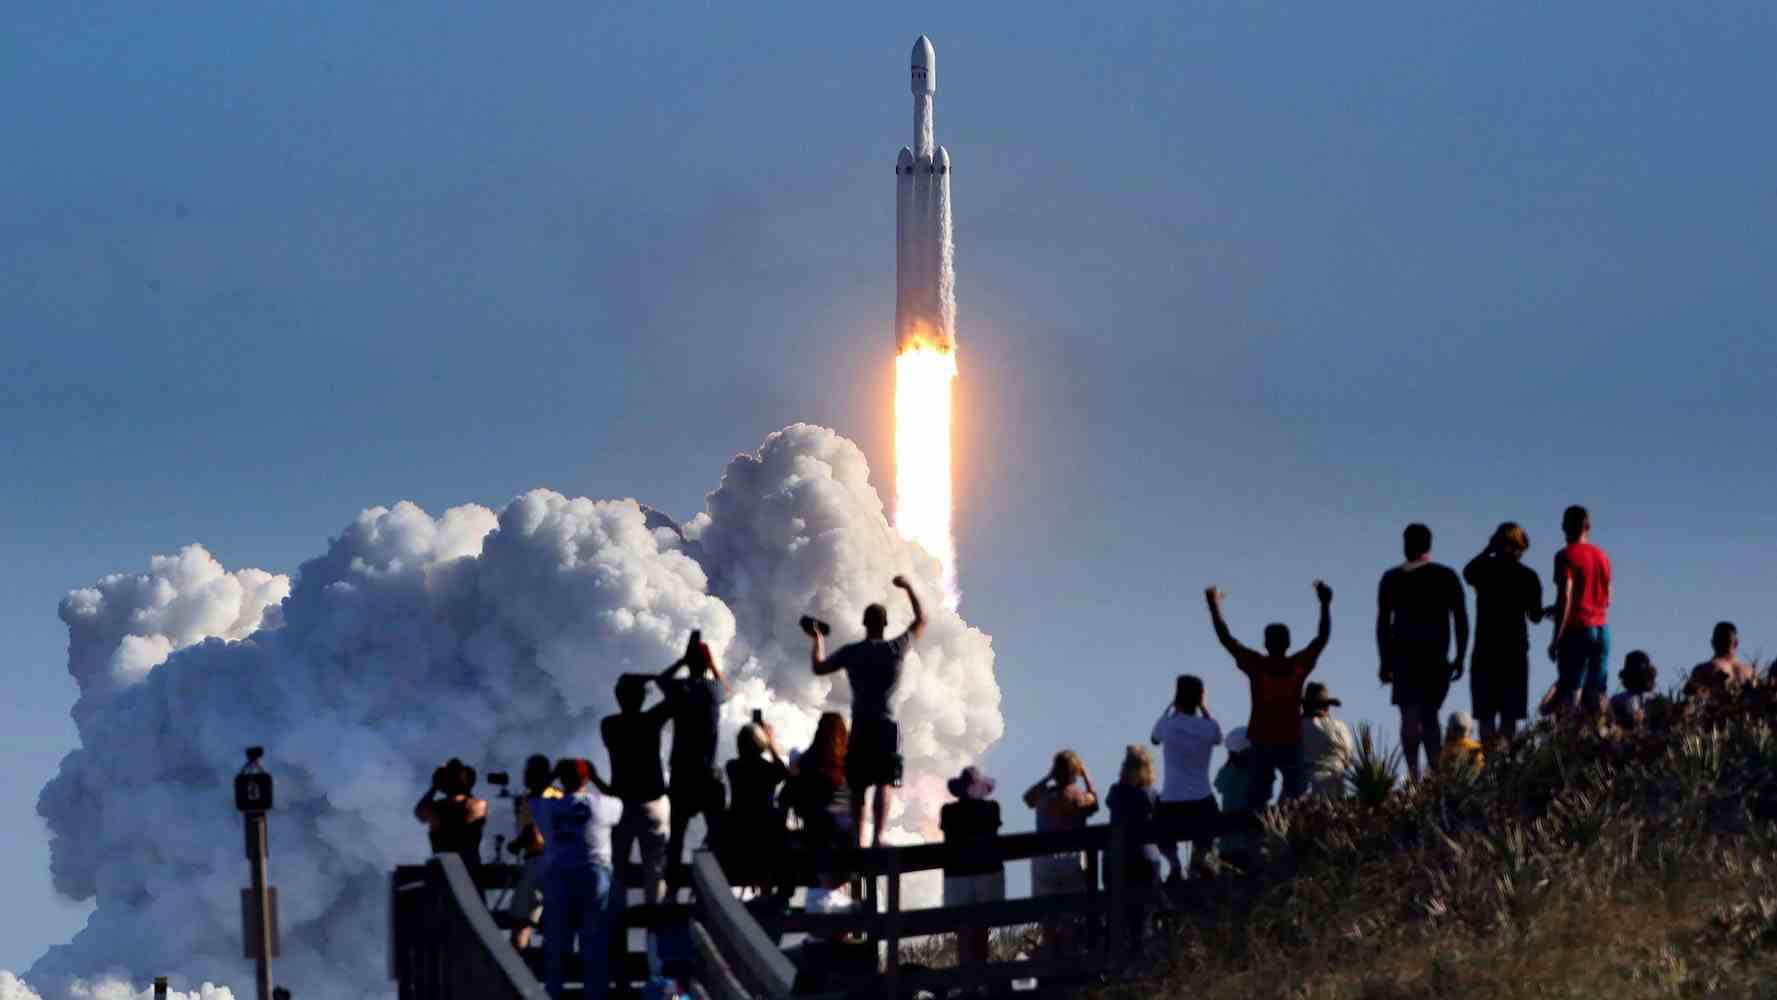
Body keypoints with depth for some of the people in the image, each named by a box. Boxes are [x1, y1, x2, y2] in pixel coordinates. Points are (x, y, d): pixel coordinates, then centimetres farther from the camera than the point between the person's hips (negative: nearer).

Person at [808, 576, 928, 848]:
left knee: (858, 787, 10)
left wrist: (818, 639, 26)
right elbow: (921, 621, 11)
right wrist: (909, 588, 20)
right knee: (884, 784, -9)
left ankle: (858, 840, 14)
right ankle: (879, 837, -24)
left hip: (860, 725, 2)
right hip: (886, 724, -2)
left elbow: (818, 667, 11)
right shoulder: (896, 649, -2)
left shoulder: (851, 652, 1)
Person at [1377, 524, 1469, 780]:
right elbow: (1461, 620, 3)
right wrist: (1460, 658, 8)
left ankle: (1414, 774, -20)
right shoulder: (1446, 576, 6)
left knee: (1410, 715, -6)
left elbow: (1382, 623, 4)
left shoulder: (1392, 579, 6)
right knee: (1429, 715, 14)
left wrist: (1386, 662, 7)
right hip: (1436, 656, 1)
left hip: (1404, 654, -1)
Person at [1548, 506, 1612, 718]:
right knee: (1597, 695, 6)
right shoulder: (1602, 556, 12)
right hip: (1602, 628, 6)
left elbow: (1565, 597, -15)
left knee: (1569, 694, -8)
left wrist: (1557, 638, -14)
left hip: (1577, 629, -6)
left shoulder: (1567, 556, -7)